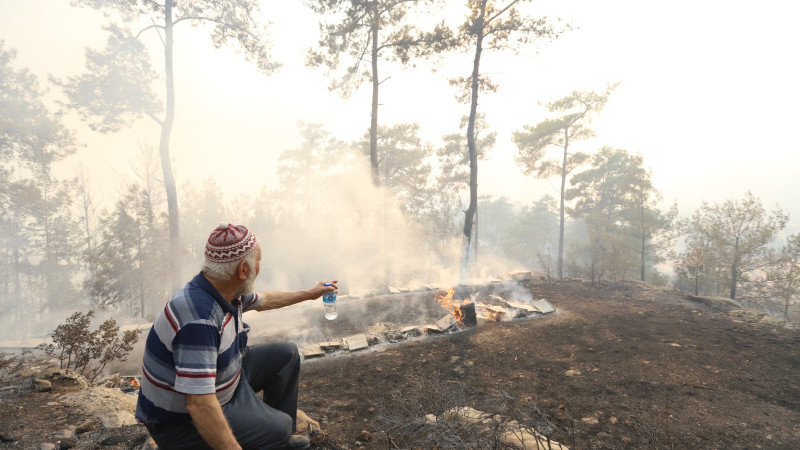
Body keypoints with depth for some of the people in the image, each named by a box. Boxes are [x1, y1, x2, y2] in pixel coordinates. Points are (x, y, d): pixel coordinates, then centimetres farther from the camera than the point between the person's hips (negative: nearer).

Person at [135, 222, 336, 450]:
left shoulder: (227, 291, -7)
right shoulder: (200, 319, -36)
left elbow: (263, 300, 15)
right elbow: (199, 405, -35)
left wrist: (309, 293, 26)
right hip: (183, 419, -9)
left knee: (286, 354, 9)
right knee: (279, 426, -21)